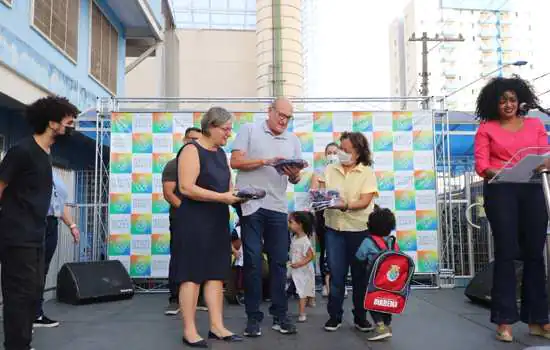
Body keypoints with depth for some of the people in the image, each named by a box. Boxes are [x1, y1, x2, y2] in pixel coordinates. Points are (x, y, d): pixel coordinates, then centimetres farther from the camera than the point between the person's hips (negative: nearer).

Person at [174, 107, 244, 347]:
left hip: (217, 221, 8)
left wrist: (237, 194, -2)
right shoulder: (192, 150, -10)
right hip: (193, 221, -8)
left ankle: (216, 326, 14)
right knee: (192, 274, -3)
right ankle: (189, 331, 5)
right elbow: (186, 188, -20)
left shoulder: (221, 153, 15)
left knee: (216, 273, 8)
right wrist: (222, 197, -22)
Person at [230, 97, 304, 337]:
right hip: (251, 205, -3)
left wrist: (294, 174, -10)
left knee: (279, 261, 6)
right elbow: (235, 161, -6)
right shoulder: (249, 130, 4)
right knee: (253, 261, 1)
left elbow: (295, 179, 14)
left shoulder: (293, 140, 15)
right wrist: (266, 161, -15)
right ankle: (253, 317, 10)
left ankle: (279, 315, 16)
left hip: (278, 208, 4)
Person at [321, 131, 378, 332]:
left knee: (360, 274, 8)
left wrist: (345, 206, -28)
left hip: (360, 230, -1)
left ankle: (360, 317, 22)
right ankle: (334, 316, 17)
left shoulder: (367, 172, -2)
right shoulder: (330, 170, 7)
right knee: (336, 274, 4)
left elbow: (365, 201, -12)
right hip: (334, 228, 2)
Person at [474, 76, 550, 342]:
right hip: (500, 191, -3)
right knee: (506, 252, -4)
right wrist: (494, 173, -24)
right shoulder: (486, 129, 7)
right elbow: (481, 164, -3)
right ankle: (505, 320, 2)